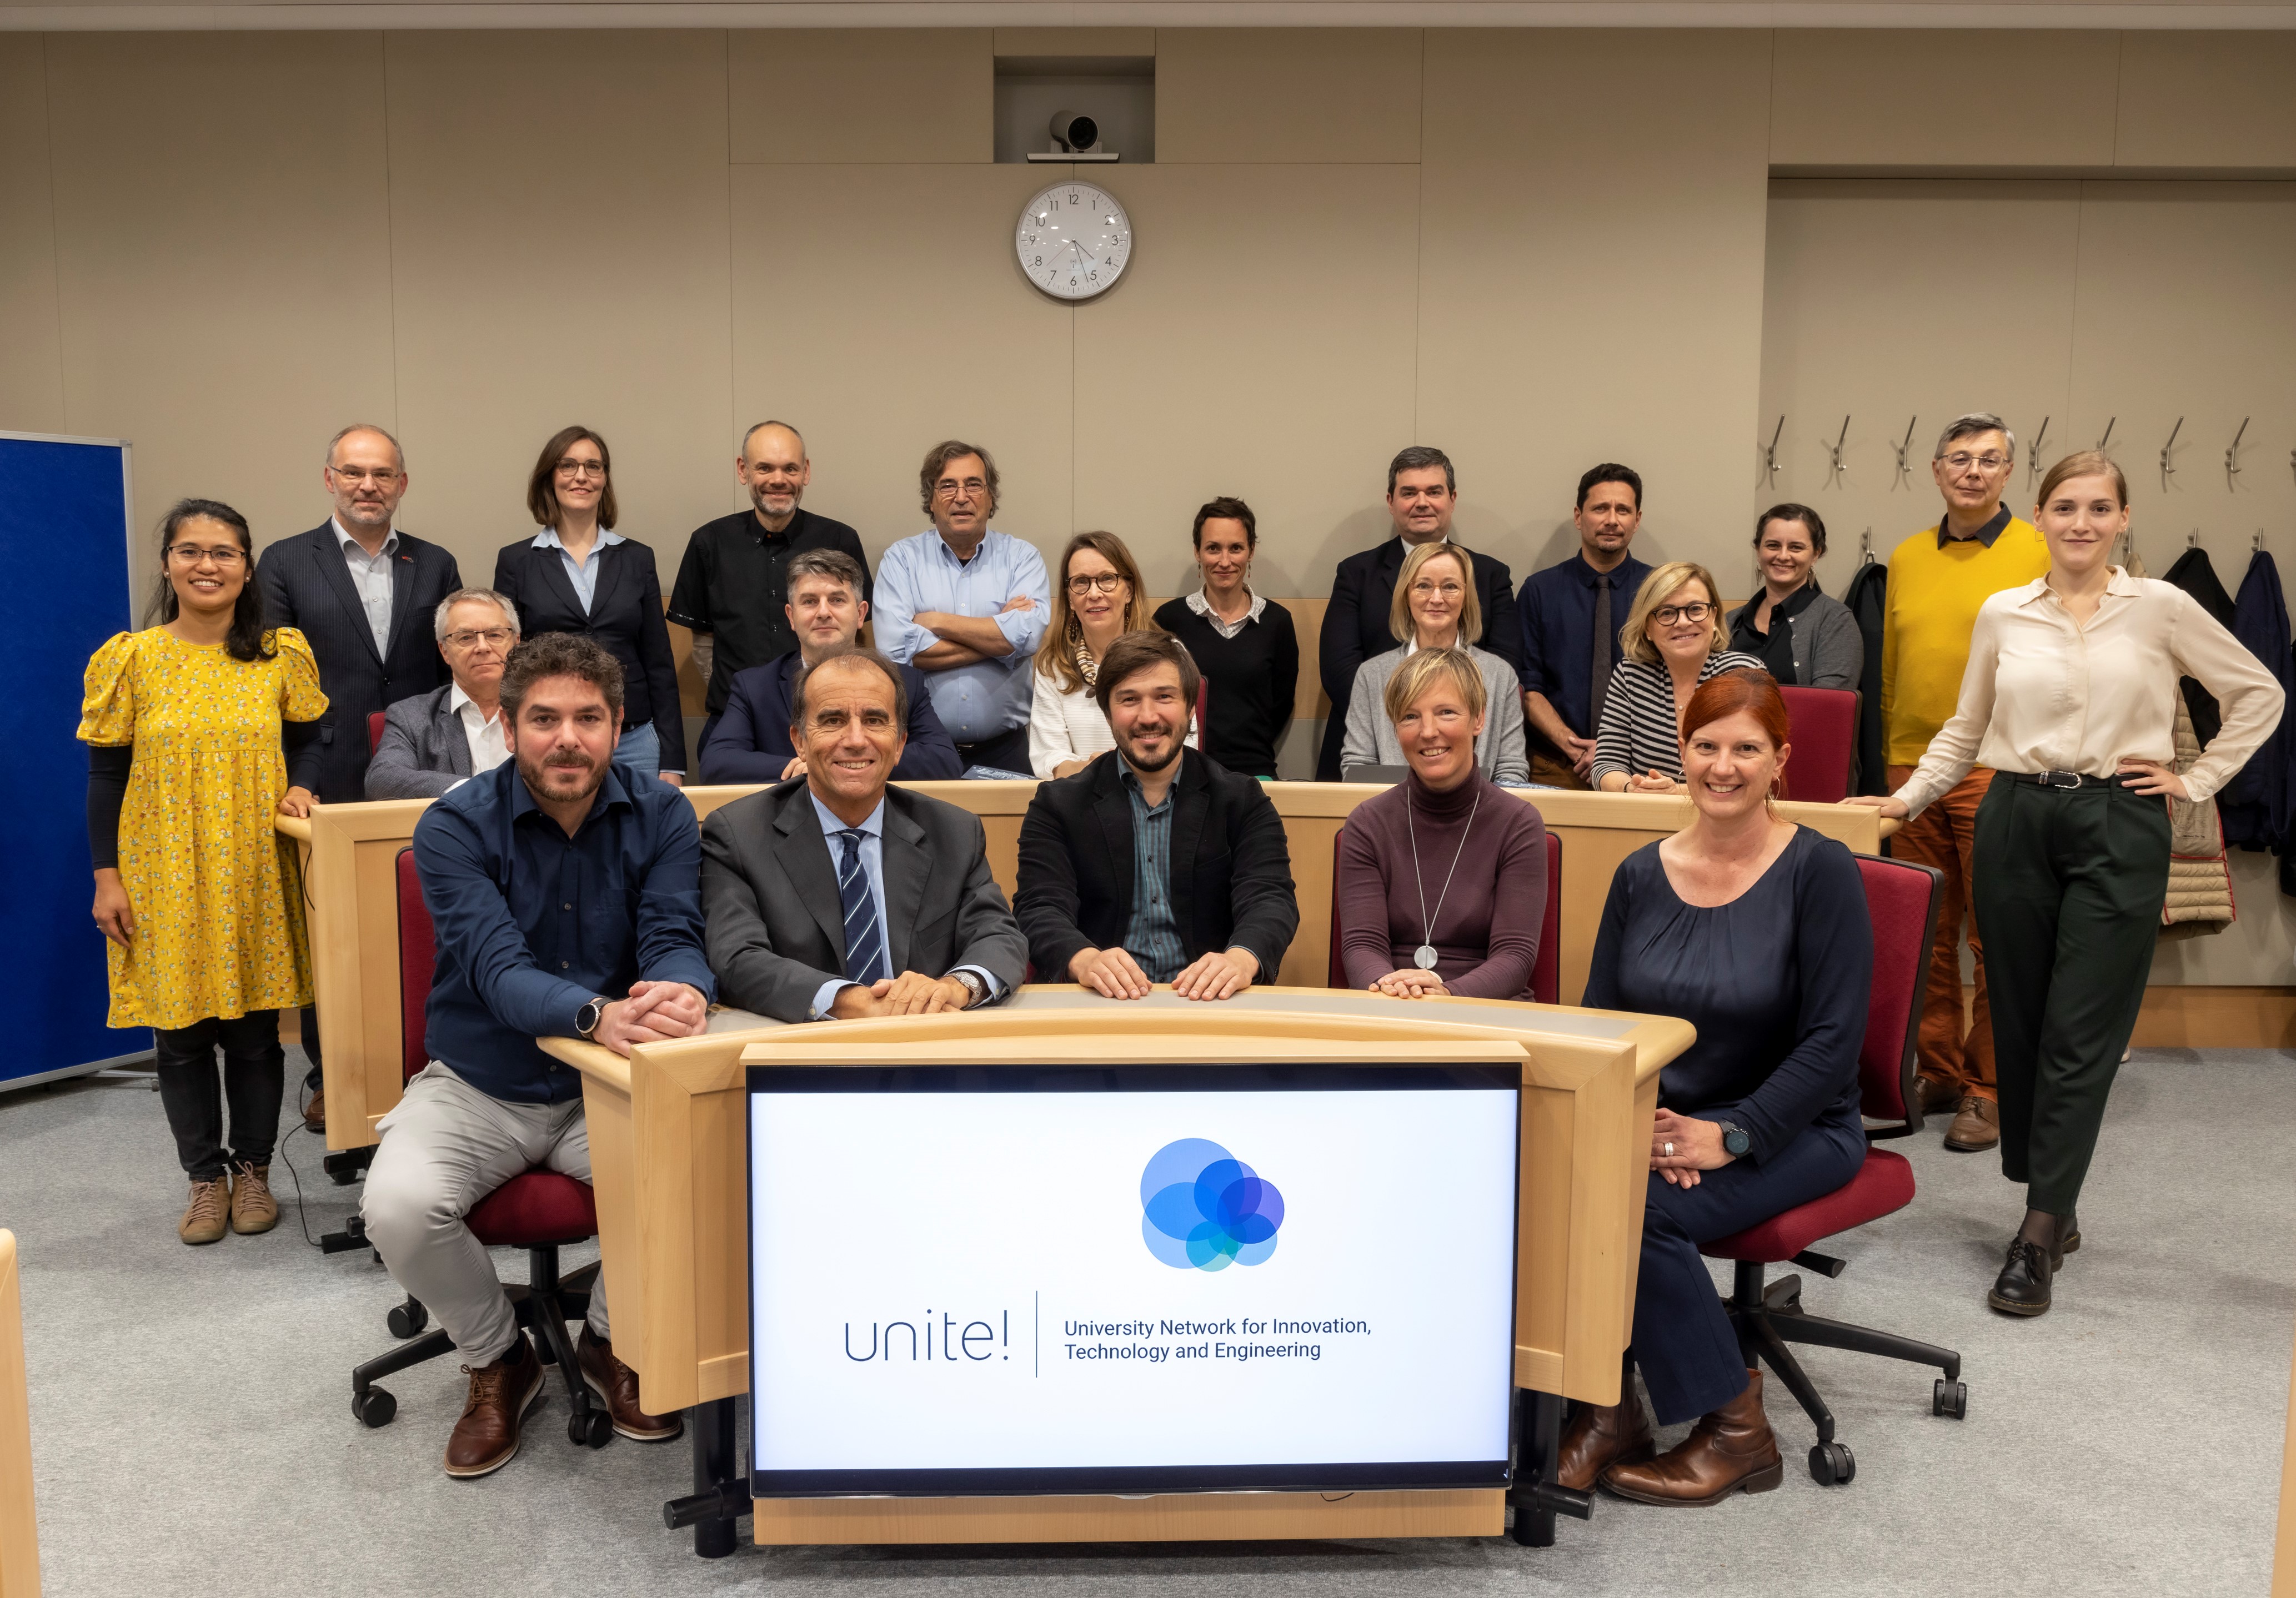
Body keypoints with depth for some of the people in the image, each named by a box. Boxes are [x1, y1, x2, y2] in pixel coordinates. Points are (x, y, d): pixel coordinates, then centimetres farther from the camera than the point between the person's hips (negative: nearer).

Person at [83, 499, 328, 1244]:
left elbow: (307, 740, 11)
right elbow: (106, 773, 0)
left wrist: (299, 786, -11)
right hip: (164, 880, 0)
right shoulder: (131, 658, -2)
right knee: (180, 1036, 7)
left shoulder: (281, 654, 2)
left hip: (254, 875, 1)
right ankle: (206, 1176, 20)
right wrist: (107, 878, -4)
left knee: (254, 1031, 7)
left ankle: (253, 1169, 23)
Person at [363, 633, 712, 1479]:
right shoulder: (455, 827, -12)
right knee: (399, 1206, -27)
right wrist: (597, 1014, -47)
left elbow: (673, 938, -16)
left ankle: (614, 1340, 8)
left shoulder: (660, 815, -5)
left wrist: (682, 992, -42)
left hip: (611, 1088, 1)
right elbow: (497, 968, -25)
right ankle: (498, 1359, 7)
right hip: (477, 1088, 0)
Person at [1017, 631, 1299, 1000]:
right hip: (1098, 1000, -1)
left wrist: (1242, 958, -26)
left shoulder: (1243, 801, 12)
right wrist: (1084, 961, -26)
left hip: (1208, 998, 1)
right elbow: (1041, 910, -2)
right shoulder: (1057, 804, 11)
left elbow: (1270, 900, -2)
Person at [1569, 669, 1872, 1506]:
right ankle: (1606, 1410, -10)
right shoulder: (1641, 874, 6)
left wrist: (1731, 1136, -20)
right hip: (1659, 1117, 4)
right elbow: (1598, 1022, 7)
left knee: (1641, 1207, -30)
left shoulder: (1819, 870, -7)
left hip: (1795, 1130, -4)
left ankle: (1734, 1428, -7)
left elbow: (1832, 1039, -12)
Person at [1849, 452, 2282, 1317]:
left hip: (2120, 830, -2)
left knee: (2079, 1037, -4)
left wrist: (2197, 779, 5)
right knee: (2020, 1025, 6)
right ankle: (2056, 1206, 21)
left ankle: (2038, 1238, 0)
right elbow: (1966, 727, 17)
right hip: (2016, 823, 3)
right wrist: (1907, 798, 9)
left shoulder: (2161, 609, 1)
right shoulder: (2002, 613, 7)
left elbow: (2259, 694, 11)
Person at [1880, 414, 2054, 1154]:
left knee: (1999, 941, 0)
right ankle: (1936, 1071, 23)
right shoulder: (1905, 559, 12)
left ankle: (1991, 1090, 10)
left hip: (2000, 774, -5)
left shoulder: (2040, 556, -3)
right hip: (1914, 770, 5)